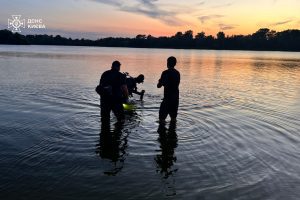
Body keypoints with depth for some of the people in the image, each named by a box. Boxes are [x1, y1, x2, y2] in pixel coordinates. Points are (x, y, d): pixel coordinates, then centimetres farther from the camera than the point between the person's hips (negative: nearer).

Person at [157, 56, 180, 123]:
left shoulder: (165, 73, -13)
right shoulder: (177, 73, 7)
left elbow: (159, 86, -10)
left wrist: (160, 81, 12)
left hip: (168, 97, -7)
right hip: (176, 97, 7)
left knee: (162, 117, 1)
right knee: (173, 116, 16)